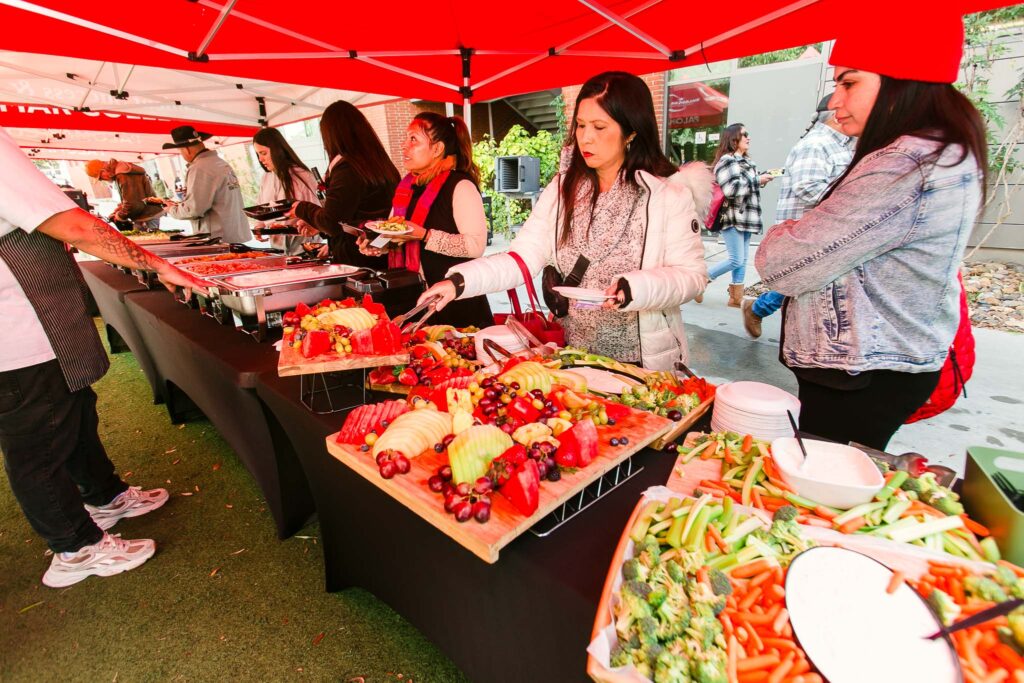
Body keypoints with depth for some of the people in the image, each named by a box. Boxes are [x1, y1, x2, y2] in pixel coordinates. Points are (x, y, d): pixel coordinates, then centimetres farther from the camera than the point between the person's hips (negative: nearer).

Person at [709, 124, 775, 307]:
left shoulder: (745, 161, 18)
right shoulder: (727, 160, -10)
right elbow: (731, 189, -22)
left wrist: (763, 178, 11)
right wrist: (758, 180, -15)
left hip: (745, 217, 9)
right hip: (732, 218, -9)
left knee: (742, 260, 9)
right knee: (736, 260, -10)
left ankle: (736, 297, 15)